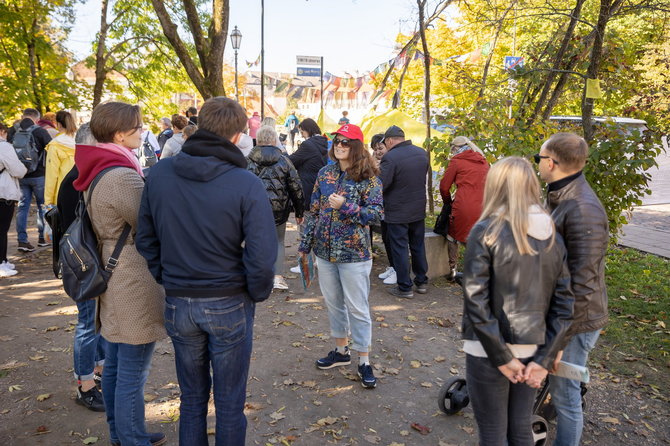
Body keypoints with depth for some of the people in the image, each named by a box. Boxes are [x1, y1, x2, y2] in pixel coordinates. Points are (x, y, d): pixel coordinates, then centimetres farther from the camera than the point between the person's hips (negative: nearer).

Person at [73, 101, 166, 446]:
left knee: (115, 364, 21)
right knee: (133, 374, 4)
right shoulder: (122, 176, -24)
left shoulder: (97, 171, 7)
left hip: (112, 279, 10)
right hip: (134, 286, -10)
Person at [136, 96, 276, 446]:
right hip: (230, 305, -3)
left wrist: (166, 280, 13)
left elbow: (146, 240, 3)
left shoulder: (159, 174, -5)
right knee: (229, 403, 15)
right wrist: (257, 295, 0)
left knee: (192, 397, 22)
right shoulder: (247, 184, -18)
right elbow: (262, 257, -18)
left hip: (178, 304, 3)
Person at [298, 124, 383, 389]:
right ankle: (341, 351, 34)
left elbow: (377, 213, -16)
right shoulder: (325, 173, 6)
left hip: (354, 253, -5)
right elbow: (314, 211, 9)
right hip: (325, 251, 5)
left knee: (357, 307, 4)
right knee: (333, 303, 16)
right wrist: (305, 243, 9)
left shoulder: (367, 178, -9)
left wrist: (344, 206, -23)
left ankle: (364, 361, 17)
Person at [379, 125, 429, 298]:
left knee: (399, 249, 4)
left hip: (397, 213, -6)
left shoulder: (390, 157, -21)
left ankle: (405, 287, 11)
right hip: (419, 210, 7)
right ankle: (421, 282, 28)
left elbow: (380, 185, -21)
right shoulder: (422, 153, 2)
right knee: (418, 246, 18)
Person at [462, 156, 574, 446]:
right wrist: (544, 359, -2)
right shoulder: (552, 236, 1)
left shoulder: (486, 231, -15)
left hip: (488, 351, -5)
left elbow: (476, 302, -19)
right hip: (530, 352, 5)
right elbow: (564, 305, -1)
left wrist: (501, 357, -12)